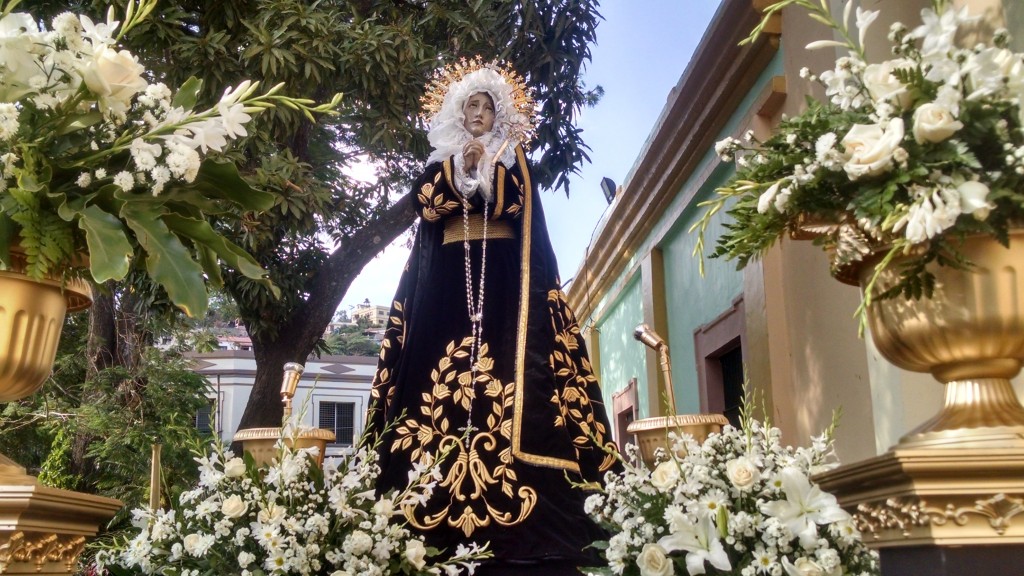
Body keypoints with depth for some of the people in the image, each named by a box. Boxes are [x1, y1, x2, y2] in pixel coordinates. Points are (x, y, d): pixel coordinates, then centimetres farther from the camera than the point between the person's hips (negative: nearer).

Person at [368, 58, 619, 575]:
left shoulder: (513, 159, 17)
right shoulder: (441, 159, 19)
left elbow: (517, 205, 0)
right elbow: (424, 204, 2)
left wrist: (485, 165, -5)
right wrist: (461, 165, -5)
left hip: (502, 272, -1)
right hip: (449, 272, 1)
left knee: (508, 365, -14)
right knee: (441, 362, -11)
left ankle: (502, 499, -16)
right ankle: (442, 506, -12)